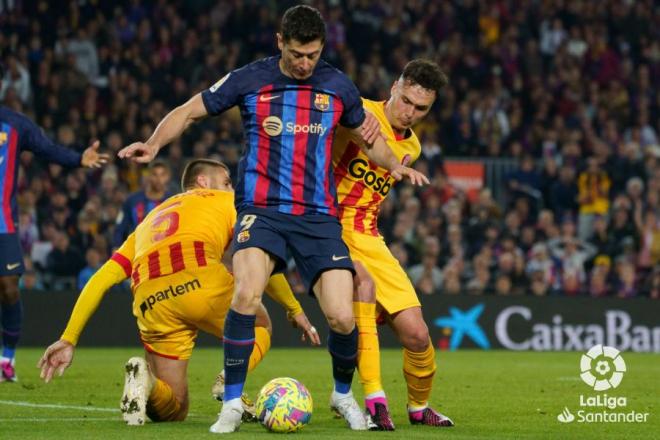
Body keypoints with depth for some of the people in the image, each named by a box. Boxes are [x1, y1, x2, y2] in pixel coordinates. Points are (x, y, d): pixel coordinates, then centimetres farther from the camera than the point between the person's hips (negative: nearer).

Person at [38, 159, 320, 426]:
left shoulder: (149, 221, 37)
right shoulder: (224, 201, 26)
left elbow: (100, 280, 27)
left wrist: (69, 340, 24)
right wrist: (295, 310, 24)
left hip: (151, 301, 4)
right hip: (203, 280, -4)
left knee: (172, 410, 17)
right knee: (259, 326, 30)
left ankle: (146, 378, -16)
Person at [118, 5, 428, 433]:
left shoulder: (338, 86, 6)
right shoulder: (249, 80, 0)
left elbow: (367, 135, 23)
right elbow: (189, 111, 7)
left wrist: (394, 165, 5)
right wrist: (154, 144, -9)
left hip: (319, 216, 2)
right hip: (262, 210, -2)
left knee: (342, 317, -9)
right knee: (247, 293, -28)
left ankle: (344, 394, 23)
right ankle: (233, 403, -15)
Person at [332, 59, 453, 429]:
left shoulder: (411, 147, 13)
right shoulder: (361, 112, -7)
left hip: (368, 238, 6)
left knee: (416, 334, -3)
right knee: (363, 281, -36)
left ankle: (419, 406, 27)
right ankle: (374, 399, -32)